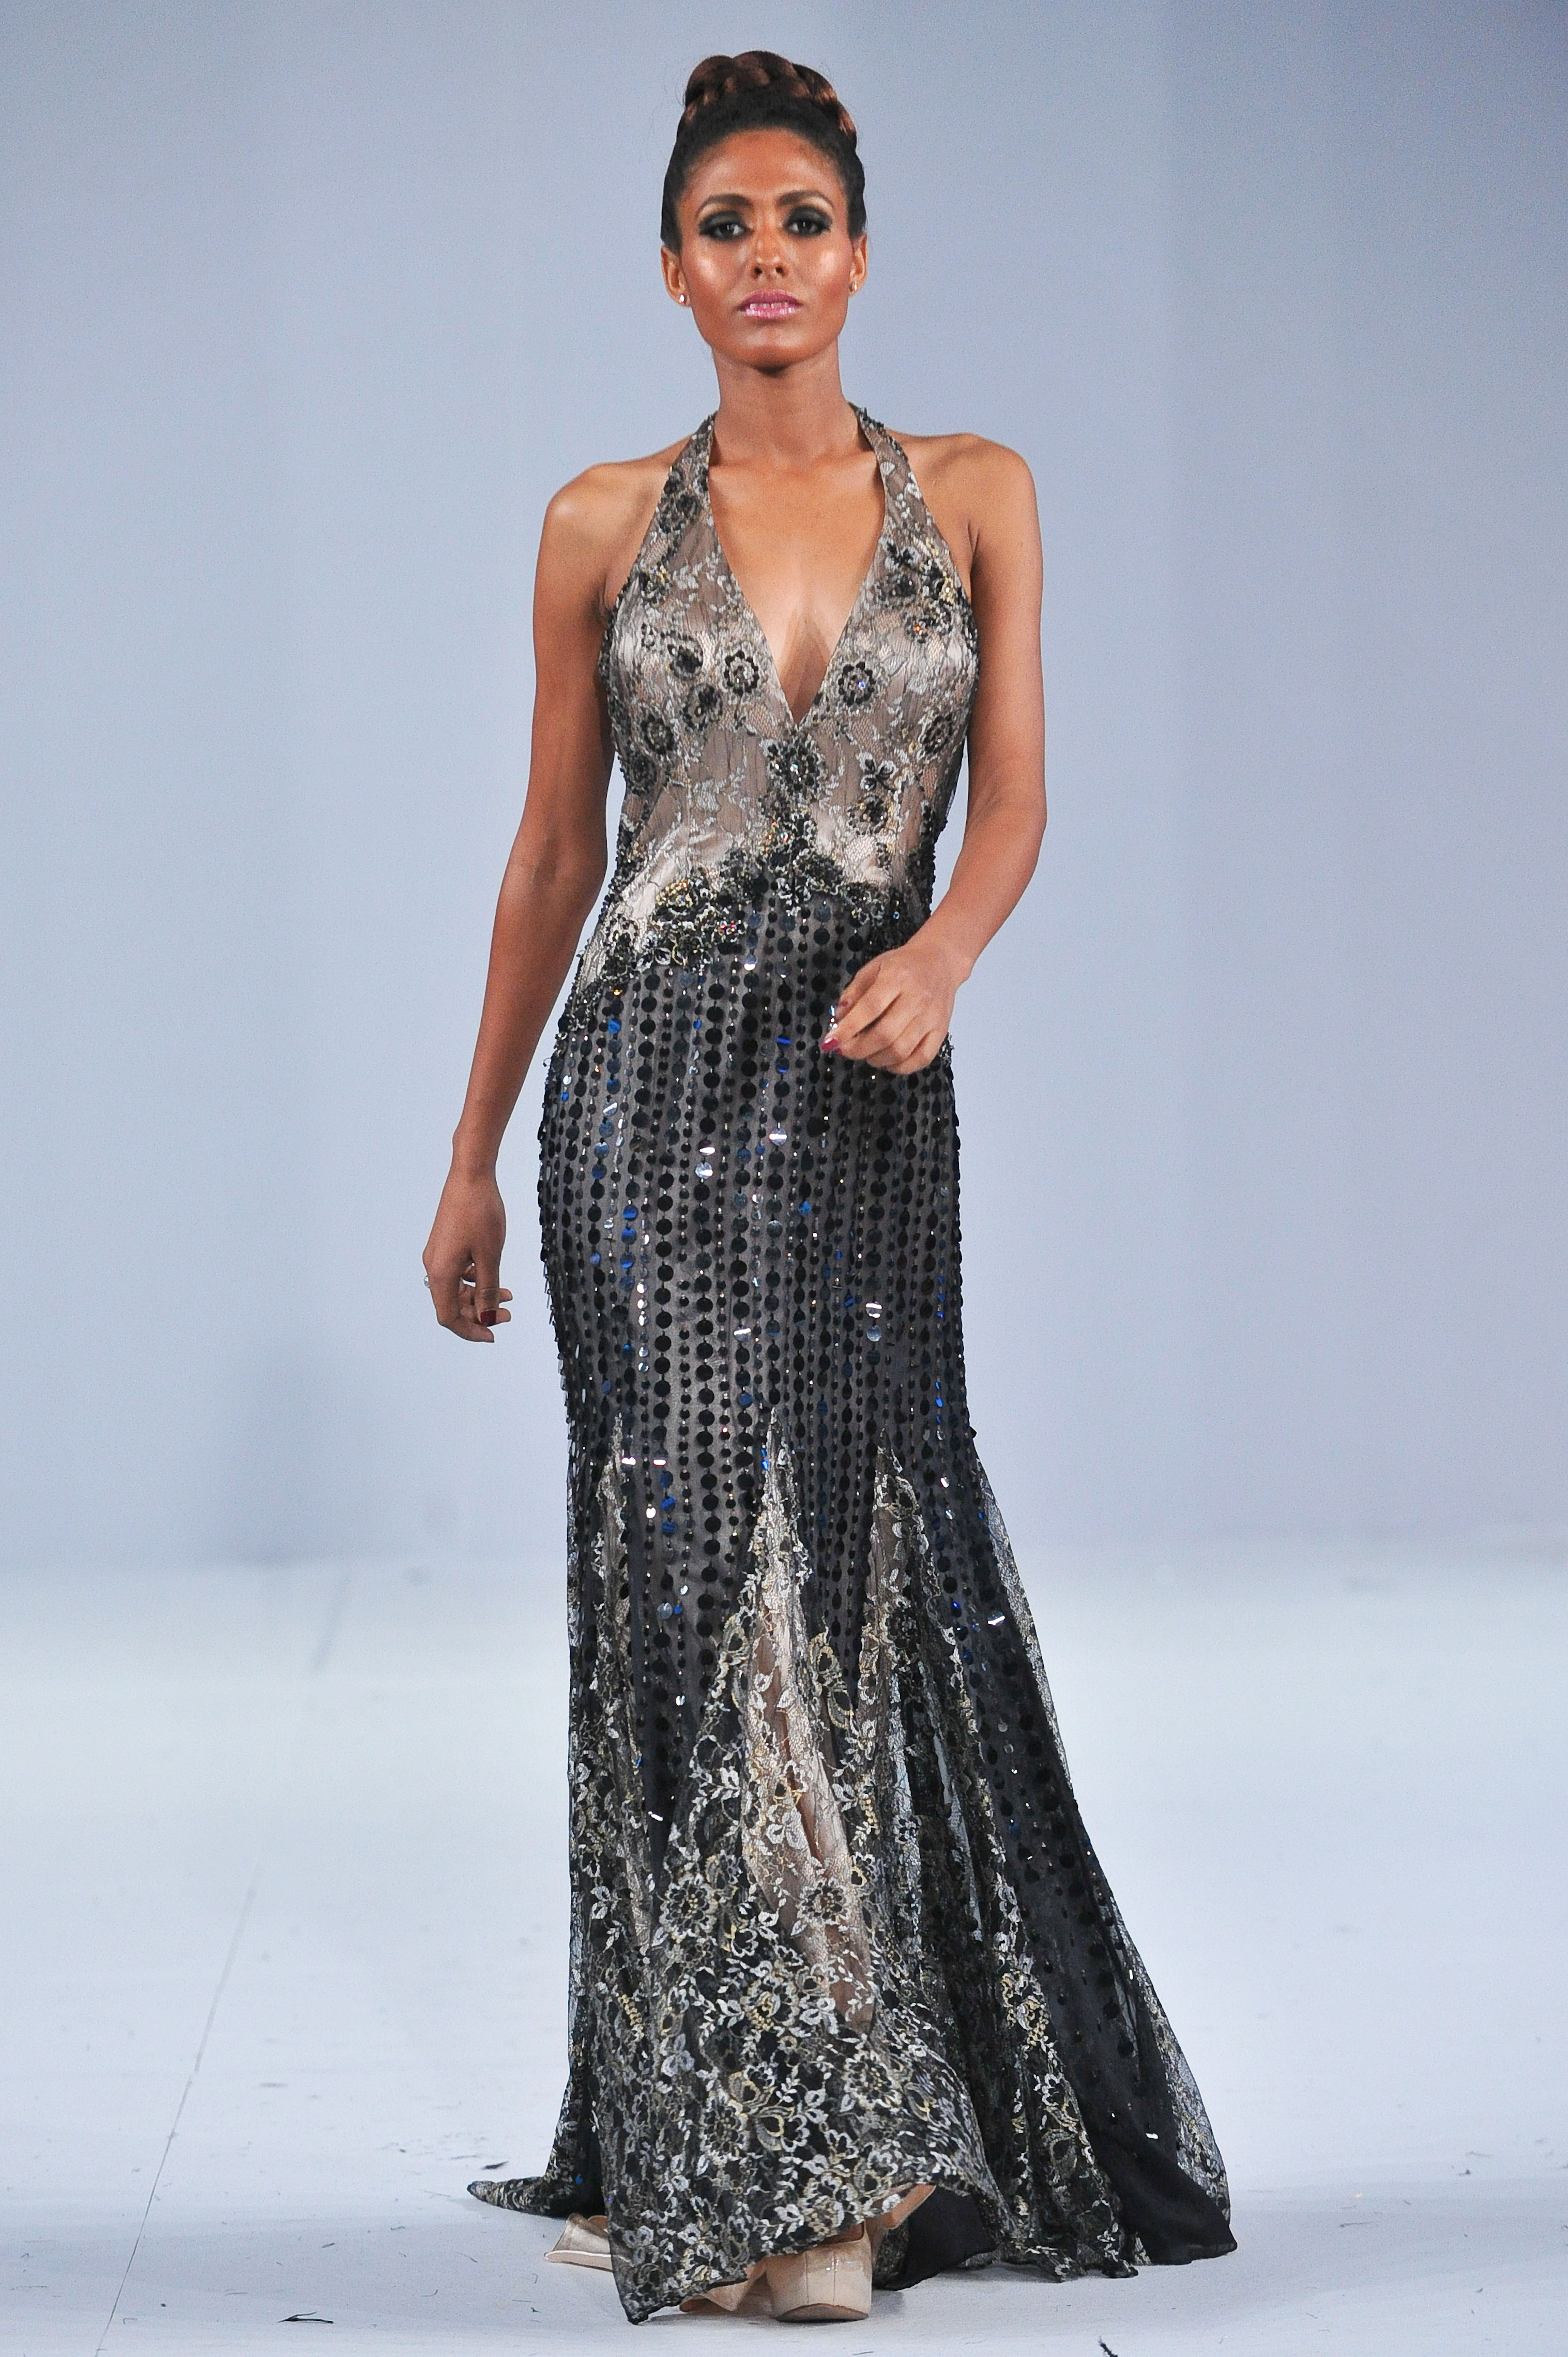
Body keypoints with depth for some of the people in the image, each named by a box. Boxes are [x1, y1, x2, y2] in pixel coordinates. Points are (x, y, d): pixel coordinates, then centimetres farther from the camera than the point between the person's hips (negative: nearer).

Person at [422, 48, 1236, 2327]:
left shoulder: (975, 495, 8)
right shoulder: (605, 525, 7)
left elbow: (1015, 792, 0)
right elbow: (554, 851, 12)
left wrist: (941, 952, -22)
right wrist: (474, 1154, 12)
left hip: (864, 1086, 1)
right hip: (653, 1074, -1)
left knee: (858, 1557, 0)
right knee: (698, 1558, -6)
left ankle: (811, 2141, 13)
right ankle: (754, 2165, -3)